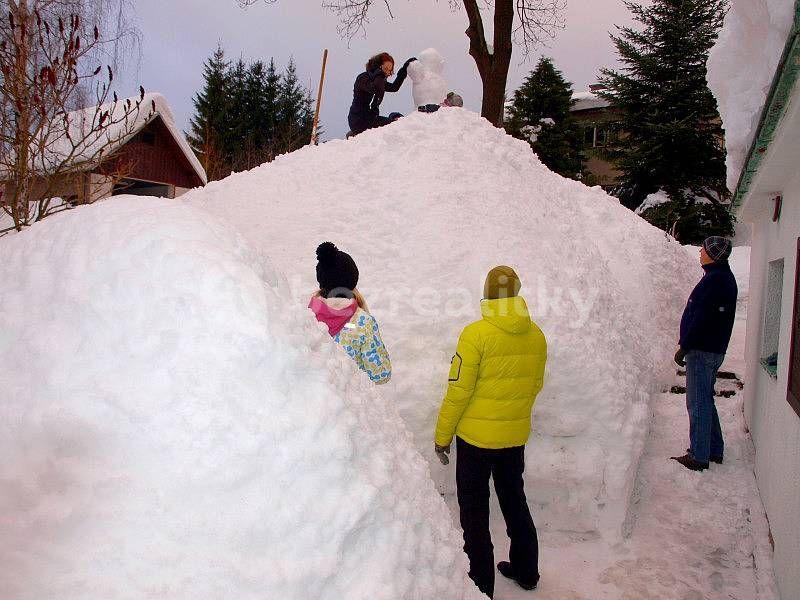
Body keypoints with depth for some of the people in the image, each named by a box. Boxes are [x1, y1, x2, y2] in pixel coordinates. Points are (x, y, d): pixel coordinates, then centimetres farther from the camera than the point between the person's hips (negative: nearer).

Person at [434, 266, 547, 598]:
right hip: (516, 435, 6)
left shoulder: (476, 333, -19)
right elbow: (535, 385, 9)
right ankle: (526, 570, 38)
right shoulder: (536, 336, -2)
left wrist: (442, 435, -6)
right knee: (514, 500, 23)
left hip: (476, 436, -5)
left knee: (474, 509, 10)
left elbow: (458, 390, -17)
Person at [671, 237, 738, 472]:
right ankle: (715, 449, 29)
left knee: (698, 403, -2)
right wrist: (688, 345, 18)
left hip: (702, 351, -10)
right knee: (705, 400, 19)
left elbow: (701, 318, -22)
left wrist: (684, 347, -16)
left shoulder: (714, 279, -18)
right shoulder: (725, 277, 14)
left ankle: (699, 456, 6)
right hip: (714, 349, 10)